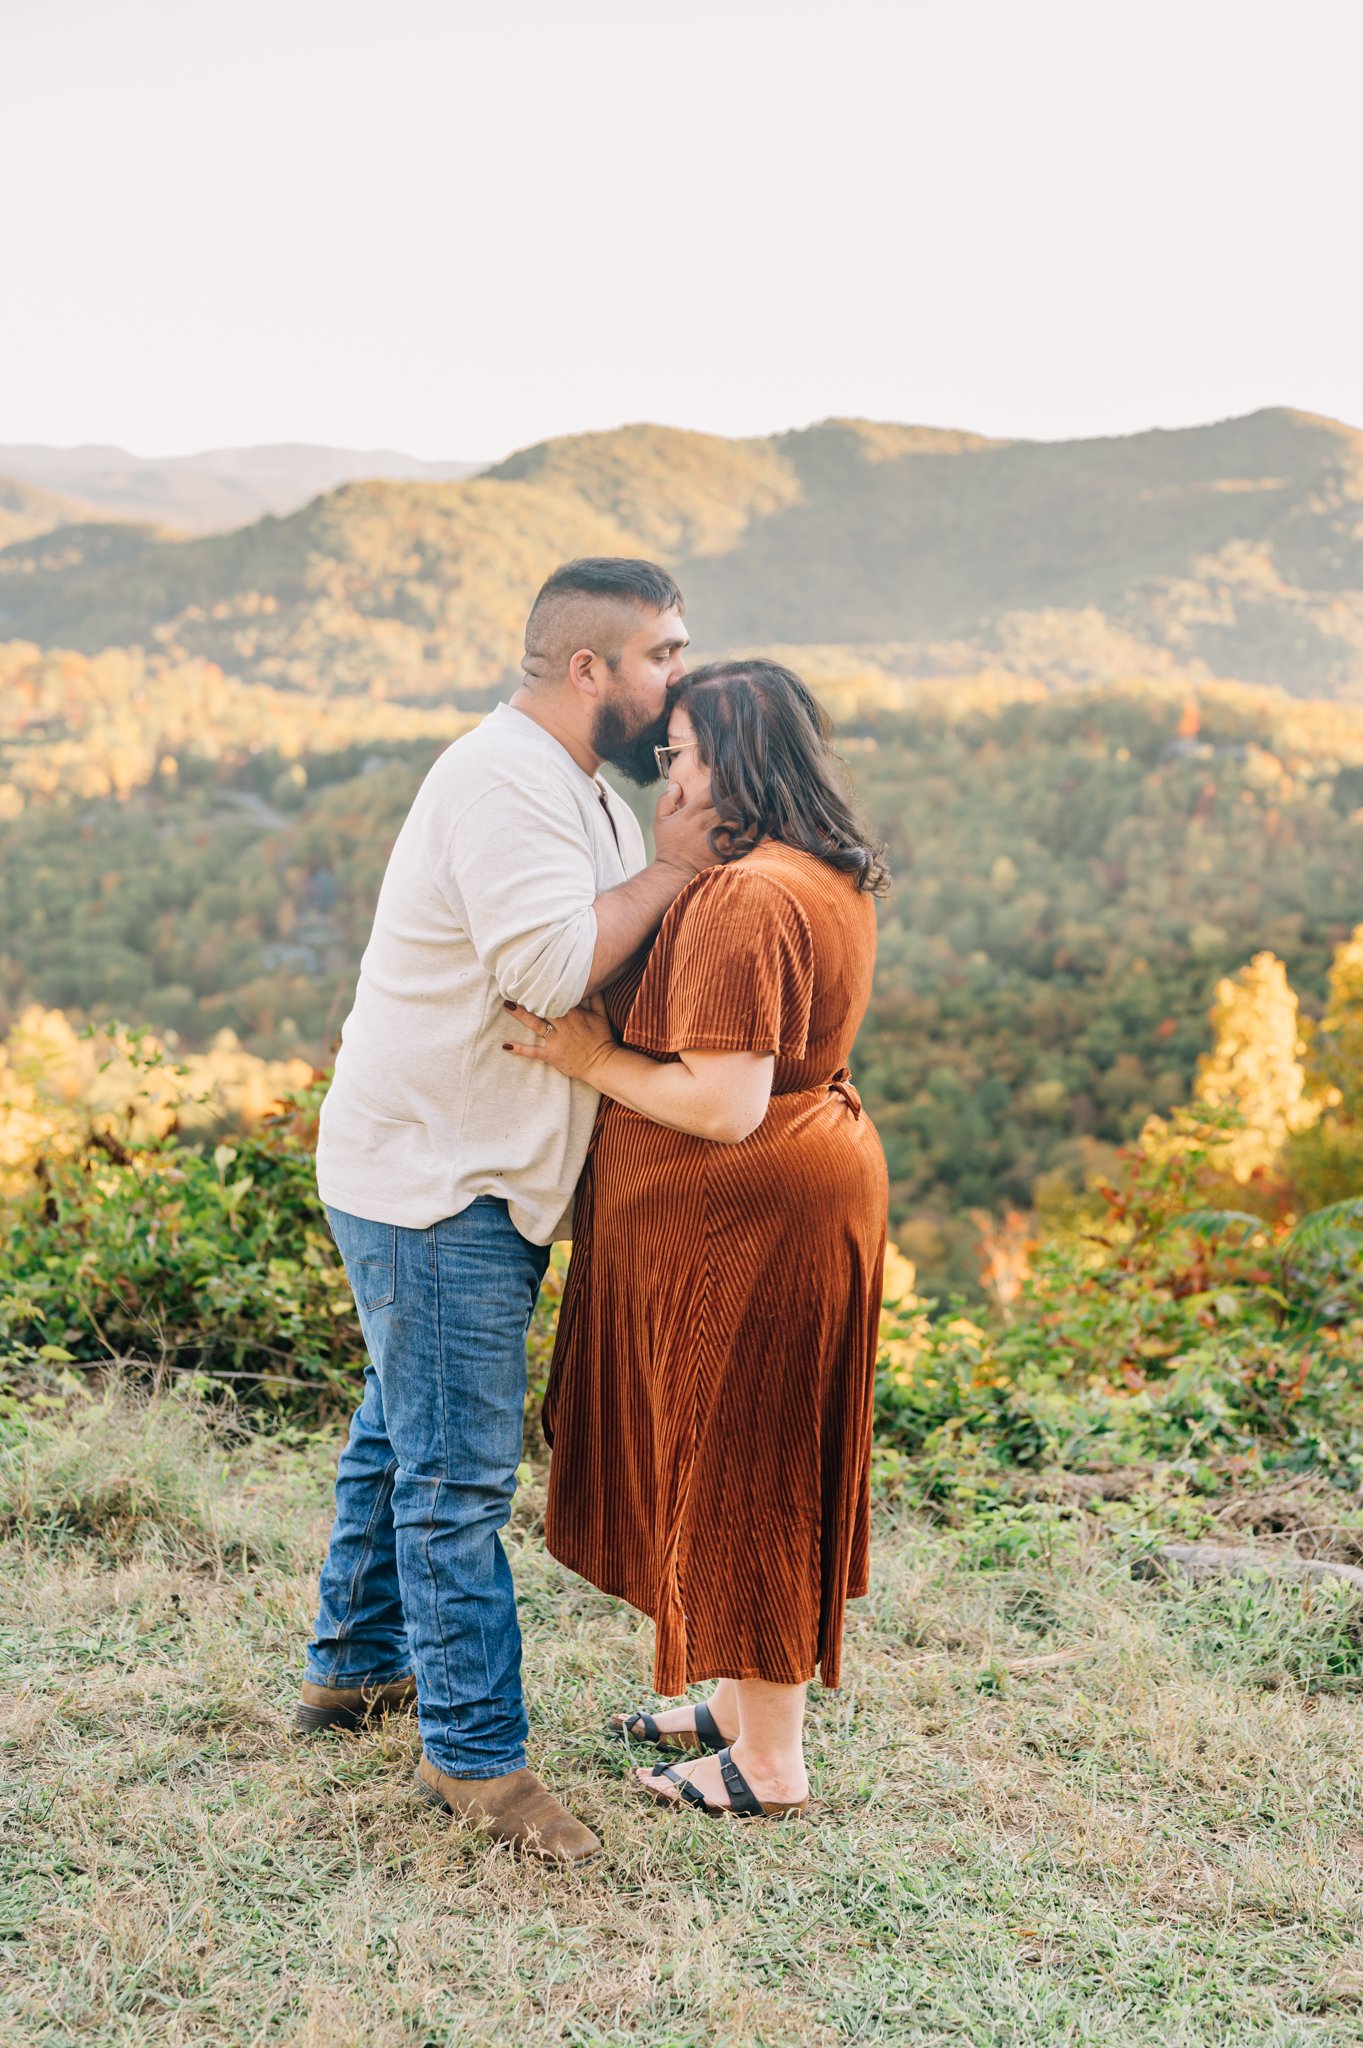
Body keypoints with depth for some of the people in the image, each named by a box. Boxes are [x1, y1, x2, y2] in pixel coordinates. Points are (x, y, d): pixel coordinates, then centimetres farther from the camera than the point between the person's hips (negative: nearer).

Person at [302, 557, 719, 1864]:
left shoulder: (577, 789, 15)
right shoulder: (504, 780, -19)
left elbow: (608, 959, 12)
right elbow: (551, 968, -28)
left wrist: (678, 867, -3)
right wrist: (669, 870, -17)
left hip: (476, 1172, 11)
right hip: (431, 1178, -11)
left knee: (406, 1428, 22)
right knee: (458, 1471, -4)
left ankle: (354, 1665, 38)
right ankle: (474, 1754, 6)